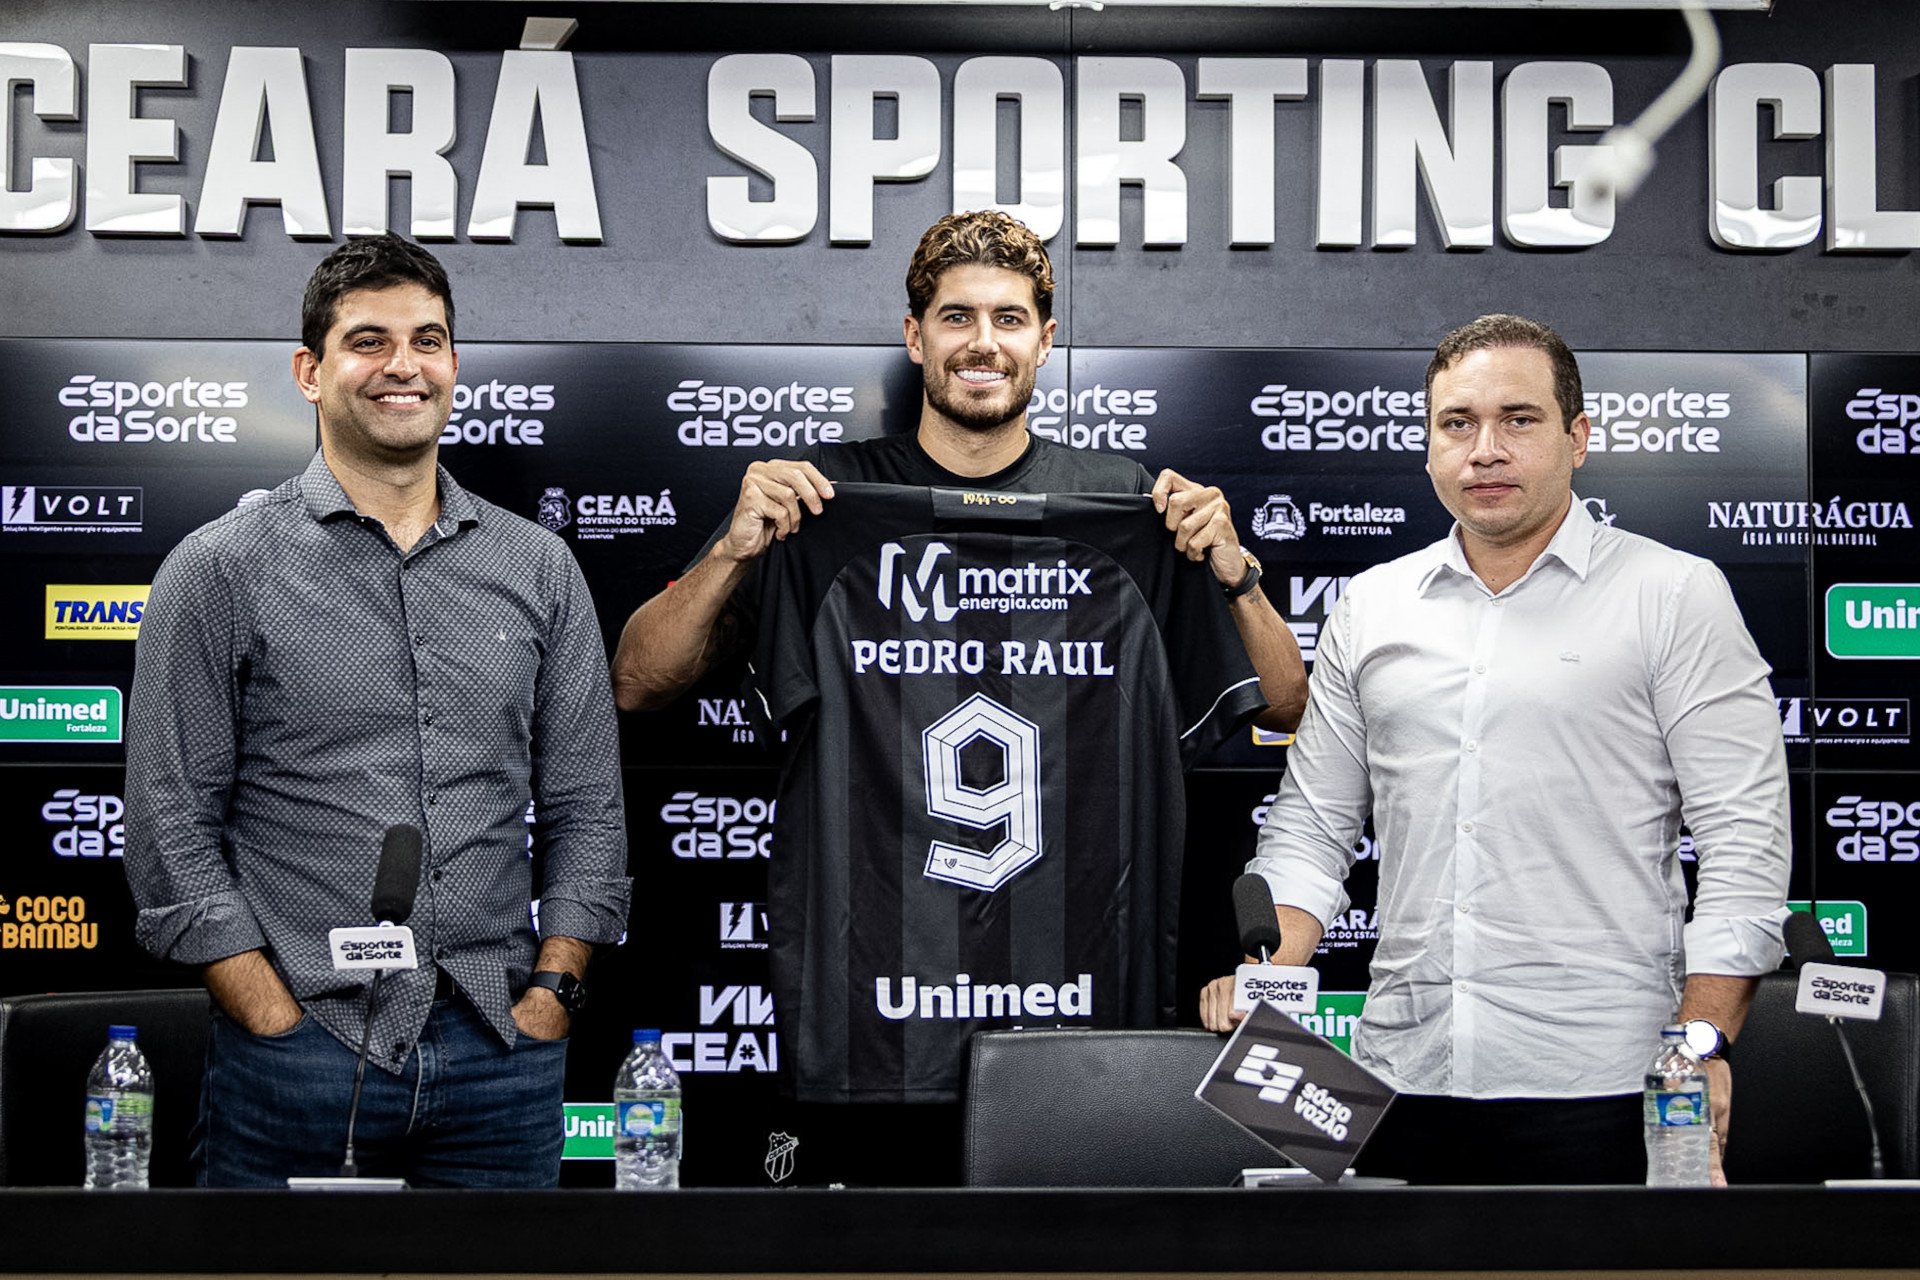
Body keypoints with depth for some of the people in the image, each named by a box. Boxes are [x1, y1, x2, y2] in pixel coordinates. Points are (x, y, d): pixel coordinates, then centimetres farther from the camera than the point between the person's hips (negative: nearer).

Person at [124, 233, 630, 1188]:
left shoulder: (539, 567, 8)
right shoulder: (220, 571, 0)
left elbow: (586, 812, 9)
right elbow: (172, 832, -3)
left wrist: (545, 1001, -2)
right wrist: (283, 1029, -9)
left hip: (503, 1050, 3)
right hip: (294, 1064, -2)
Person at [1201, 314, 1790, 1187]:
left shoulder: (1677, 597, 1)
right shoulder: (1368, 609, 13)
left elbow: (1743, 838, -3)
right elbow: (1311, 823, 15)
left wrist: (1703, 1044, -10)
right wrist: (1269, 967, -2)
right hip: (1402, 1074, 4)